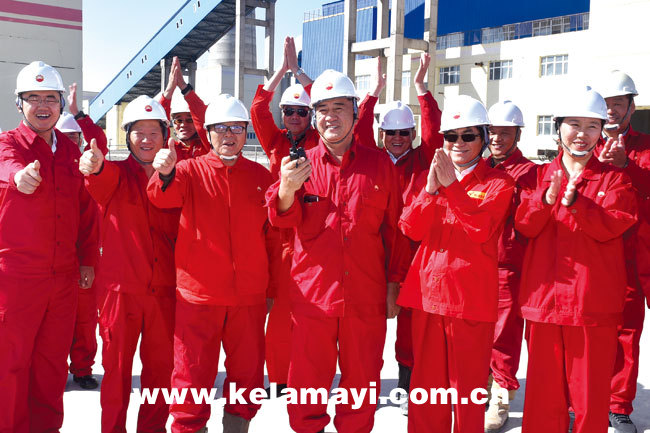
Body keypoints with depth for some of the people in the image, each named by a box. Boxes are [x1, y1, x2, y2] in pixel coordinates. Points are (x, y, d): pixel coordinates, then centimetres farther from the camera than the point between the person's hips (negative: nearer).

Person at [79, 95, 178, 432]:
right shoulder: (116, 173, 0)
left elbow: (174, 227, 11)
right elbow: (103, 178, -27)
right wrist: (94, 165, -47)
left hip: (164, 287, 3)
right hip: (121, 286, -2)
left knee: (161, 365, 10)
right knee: (117, 366, 5)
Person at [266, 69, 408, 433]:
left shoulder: (380, 164, 4)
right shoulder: (301, 164, 4)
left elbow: (394, 229, 7)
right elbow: (283, 219, -9)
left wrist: (393, 285, 4)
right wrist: (286, 189, -31)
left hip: (366, 296, 0)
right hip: (312, 295, 0)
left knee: (362, 381, 12)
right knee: (308, 382, 9)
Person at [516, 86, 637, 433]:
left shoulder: (614, 179, 5)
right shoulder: (540, 176, 10)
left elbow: (611, 226, -12)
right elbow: (523, 225, -4)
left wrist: (573, 202, -26)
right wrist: (546, 199, -22)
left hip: (592, 303, -2)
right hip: (544, 297, 2)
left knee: (590, 394, 5)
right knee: (543, 391, 10)